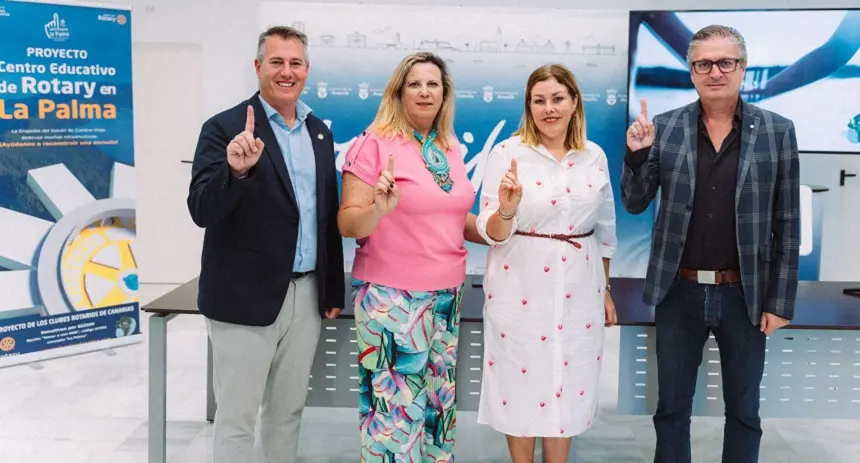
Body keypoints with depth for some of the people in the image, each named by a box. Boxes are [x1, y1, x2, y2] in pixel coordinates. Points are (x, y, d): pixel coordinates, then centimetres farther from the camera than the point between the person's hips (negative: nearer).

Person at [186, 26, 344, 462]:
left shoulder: (319, 132, 9)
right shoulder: (225, 128, -9)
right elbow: (202, 211, -17)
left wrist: (334, 289, 14)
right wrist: (236, 169, -36)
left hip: (307, 294, 5)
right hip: (246, 297, -5)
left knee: (289, 410, 18)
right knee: (236, 417, 6)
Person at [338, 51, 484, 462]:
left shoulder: (451, 147, 10)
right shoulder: (374, 143, -8)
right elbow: (348, 224, -10)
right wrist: (378, 210, -29)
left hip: (447, 294, 6)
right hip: (391, 296, -6)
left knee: (439, 398, 14)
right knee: (396, 403, -2)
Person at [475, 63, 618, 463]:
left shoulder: (595, 156, 4)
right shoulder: (507, 153, -7)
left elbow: (604, 230, 12)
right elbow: (491, 232, -11)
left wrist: (605, 290, 15)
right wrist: (506, 210, -32)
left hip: (578, 288, 3)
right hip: (520, 287, -3)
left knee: (567, 385, 11)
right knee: (521, 381, 7)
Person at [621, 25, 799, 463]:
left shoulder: (777, 130, -3)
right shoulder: (664, 127, -2)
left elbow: (787, 225, -1)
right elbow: (634, 204, 2)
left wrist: (780, 300, -3)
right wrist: (636, 154, -16)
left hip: (745, 295, 0)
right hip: (679, 292, 1)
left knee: (743, 410, 15)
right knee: (671, 406, 13)